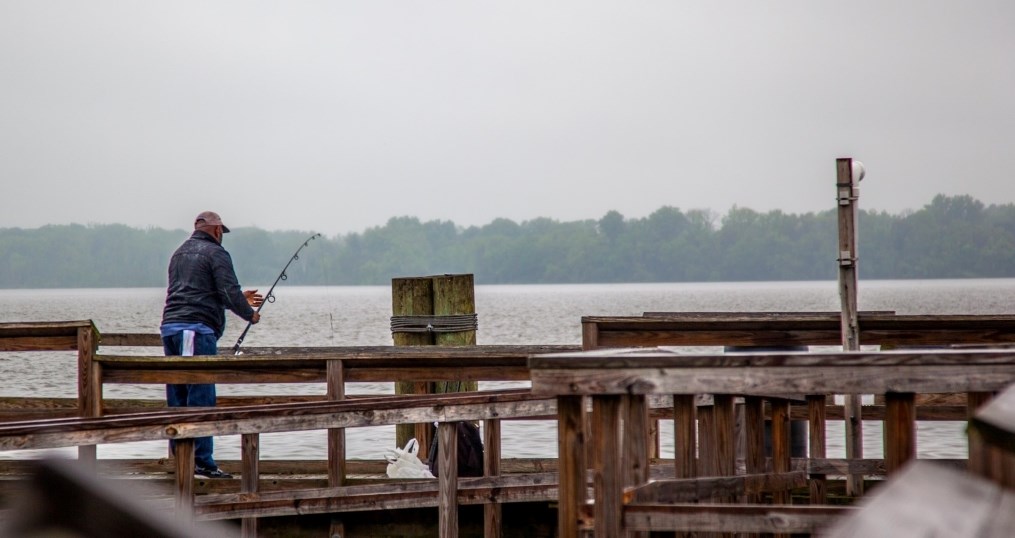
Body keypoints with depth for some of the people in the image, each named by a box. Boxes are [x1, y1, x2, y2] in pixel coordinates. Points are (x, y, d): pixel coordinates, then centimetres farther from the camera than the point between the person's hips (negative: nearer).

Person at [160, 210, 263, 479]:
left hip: (170, 326, 8)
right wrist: (250, 313, 10)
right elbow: (229, 292, -10)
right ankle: (202, 461, -10)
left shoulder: (179, 253, 23)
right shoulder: (215, 253, -2)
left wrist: (241, 300, 37)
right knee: (201, 396, -8)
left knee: (177, 397, 9)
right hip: (198, 328, -8)